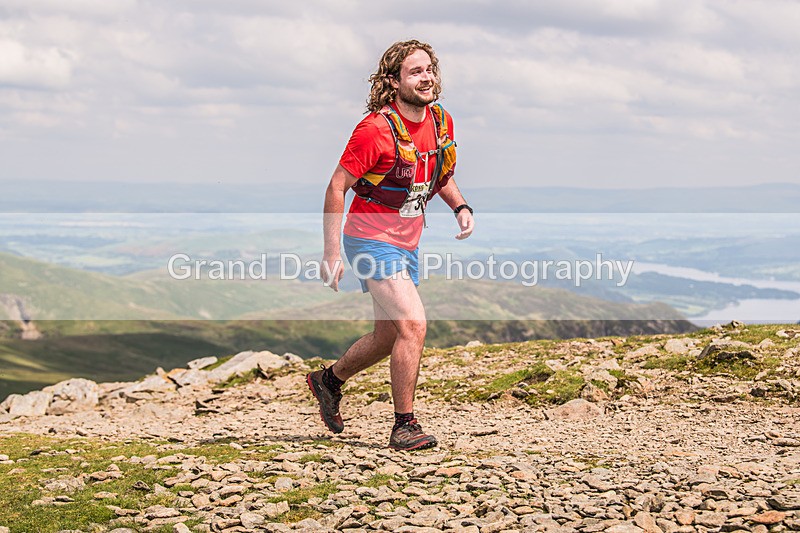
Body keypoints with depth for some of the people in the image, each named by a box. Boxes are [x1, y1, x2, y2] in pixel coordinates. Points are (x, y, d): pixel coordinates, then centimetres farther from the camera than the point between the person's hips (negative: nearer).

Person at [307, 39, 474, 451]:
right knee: (414, 325, -19)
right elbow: (337, 187, -15)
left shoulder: (441, 121, 2)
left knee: (389, 338, 16)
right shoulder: (376, 129, -19)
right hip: (371, 240, -8)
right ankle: (404, 427, -9)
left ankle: (329, 380, 41)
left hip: (407, 243, 8)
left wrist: (460, 207, 0)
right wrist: (332, 252, -17)